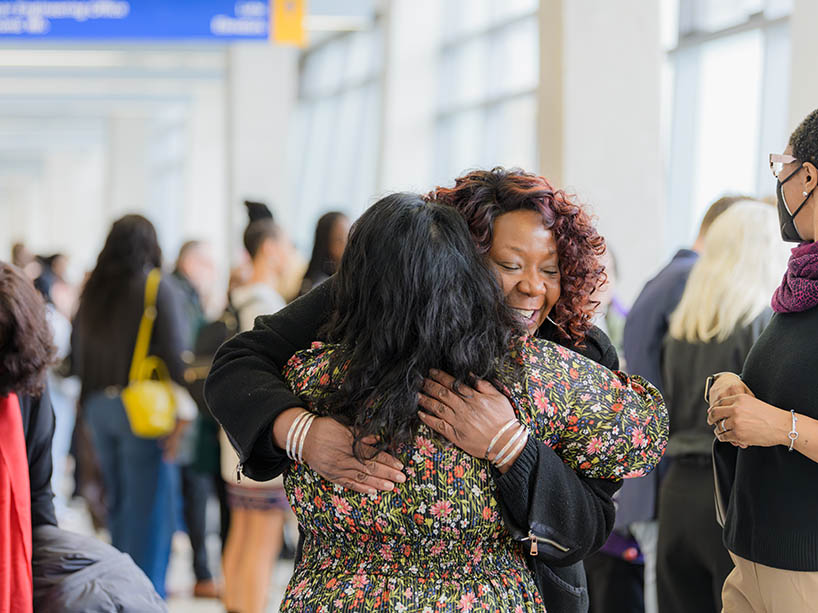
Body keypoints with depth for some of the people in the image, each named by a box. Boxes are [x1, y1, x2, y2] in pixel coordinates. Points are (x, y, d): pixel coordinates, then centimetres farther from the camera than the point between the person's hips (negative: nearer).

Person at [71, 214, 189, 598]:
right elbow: (175, 355, -14)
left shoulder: (92, 291, 9)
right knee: (149, 509, -2)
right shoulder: (159, 290, -8)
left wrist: (91, 402, 18)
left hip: (99, 406, 6)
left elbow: (78, 351, 13)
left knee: (118, 506, 16)